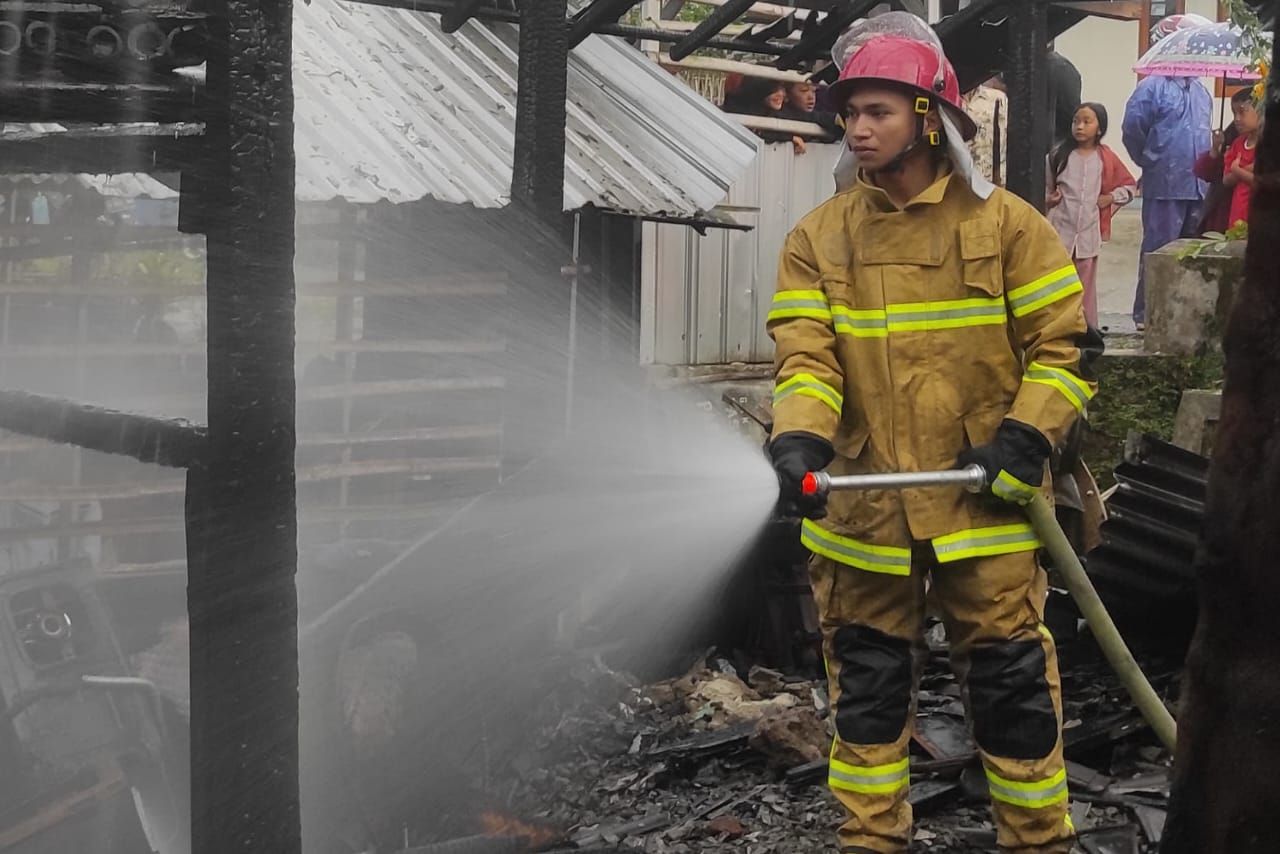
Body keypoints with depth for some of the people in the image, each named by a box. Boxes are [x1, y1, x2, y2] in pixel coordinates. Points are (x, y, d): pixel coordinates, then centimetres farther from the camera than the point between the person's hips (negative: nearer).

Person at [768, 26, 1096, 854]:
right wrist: (798, 443, -24)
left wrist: (1024, 442, -13)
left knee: (1012, 678, 4)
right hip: (862, 501, 2)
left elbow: (1064, 344, -1)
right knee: (867, 679, 12)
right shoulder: (818, 238, 3)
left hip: (984, 504, -2)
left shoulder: (1008, 225, -3)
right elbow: (805, 355, -6)